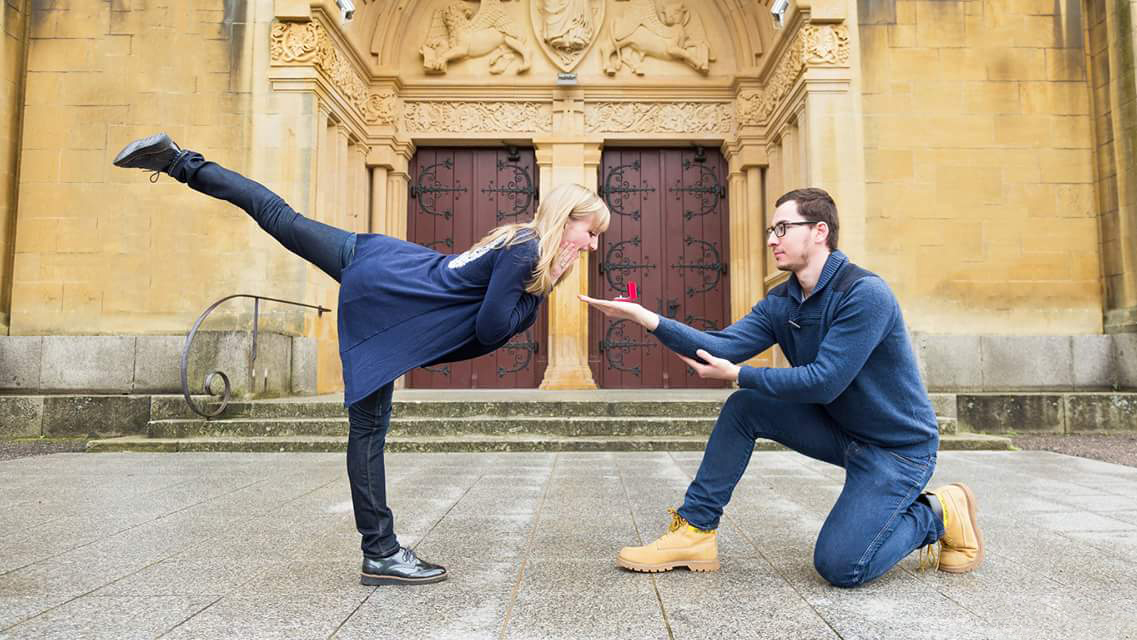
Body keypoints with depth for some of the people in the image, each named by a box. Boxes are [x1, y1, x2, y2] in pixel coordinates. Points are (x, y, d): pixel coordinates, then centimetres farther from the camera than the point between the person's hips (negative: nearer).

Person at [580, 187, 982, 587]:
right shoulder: (780, 303, 0)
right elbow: (722, 346, -14)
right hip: (838, 430, 7)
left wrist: (738, 374, -20)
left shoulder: (866, 295, -24)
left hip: (898, 446, -7)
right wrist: (645, 317, -24)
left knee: (838, 566, -17)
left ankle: (937, 515, 9)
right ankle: (695, 531, -1)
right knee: (743, 407, -7)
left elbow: (823, 381, -28)